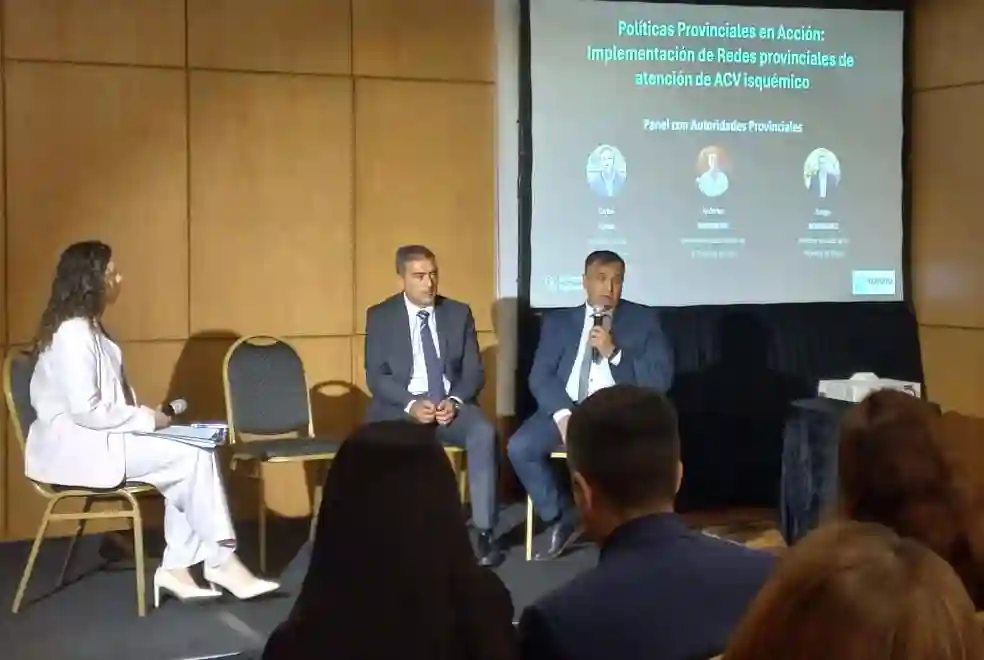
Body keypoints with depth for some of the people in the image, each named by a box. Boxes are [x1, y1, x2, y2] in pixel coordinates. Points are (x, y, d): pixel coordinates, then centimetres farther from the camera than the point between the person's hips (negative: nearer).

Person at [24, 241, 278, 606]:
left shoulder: (86, 328, 14)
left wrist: (144, 417, 2)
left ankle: (177, 567, -8)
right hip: (76, 446, -10)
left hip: (98, 438, 10)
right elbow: (85, 410, -23)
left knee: (188, 459, -5)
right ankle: (220, 562, -6)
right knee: (194, 456, -15)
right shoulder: (72, 333, -17)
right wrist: (147, 419, -14)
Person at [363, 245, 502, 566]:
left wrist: (455, 401, -16)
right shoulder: (380, 316, 4)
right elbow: (376, 376, -3)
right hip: (401, 406, -1)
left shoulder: (459, 313, 9)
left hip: (451, 403, 2)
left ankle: (485, 531, -26)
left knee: (484, 433, -30)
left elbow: (474, 371, 5)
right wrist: (411, 404, -20)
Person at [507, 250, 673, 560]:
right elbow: (540, 376, 4)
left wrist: (614, 353, -11)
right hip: (567, 408, 2)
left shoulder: (644, 319, 9)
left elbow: (660, 379, 1)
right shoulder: (558, 321, 14)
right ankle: (561, 517, -2)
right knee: (520, 447, -25)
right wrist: (562, 415, -15)